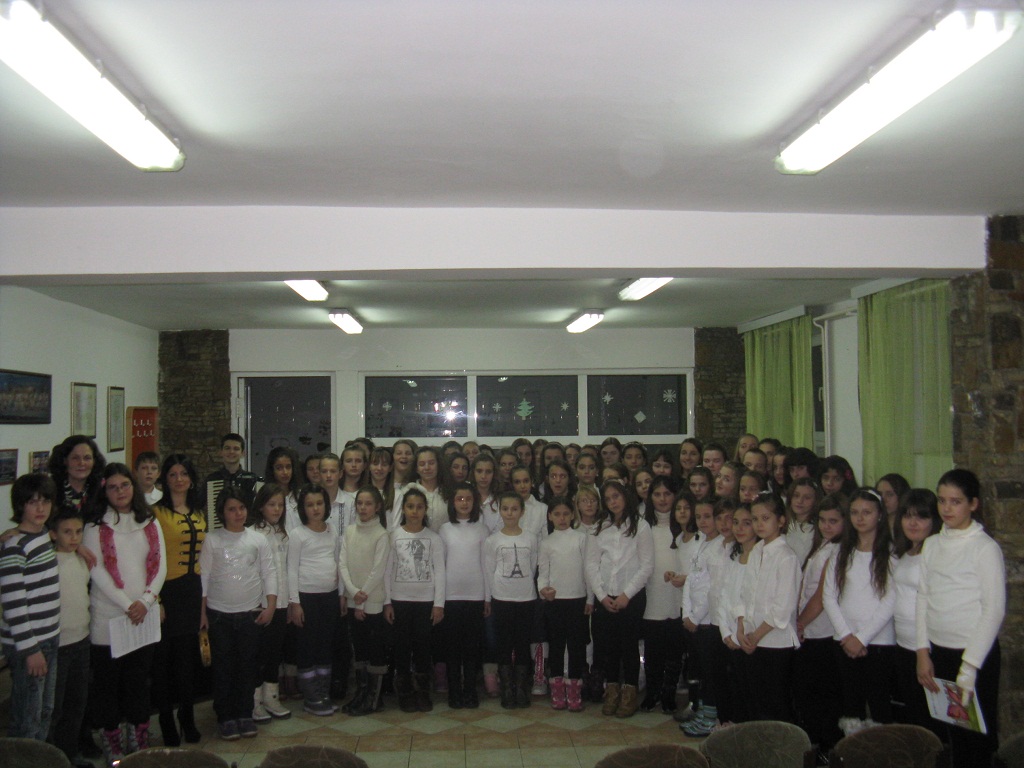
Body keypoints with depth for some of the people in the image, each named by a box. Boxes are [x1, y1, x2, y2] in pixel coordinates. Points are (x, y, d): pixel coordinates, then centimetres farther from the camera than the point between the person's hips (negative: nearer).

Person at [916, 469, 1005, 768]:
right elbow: (923, 598, 9)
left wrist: (970, 667, -13)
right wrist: (923, 652, 2)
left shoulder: (985, 548, -9)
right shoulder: (932, 545, 8)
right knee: (951, 731, 11)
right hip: (938, 651, 5)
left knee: (976, 733, 1)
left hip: (974, 653, -5)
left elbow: (994, 609, -11)